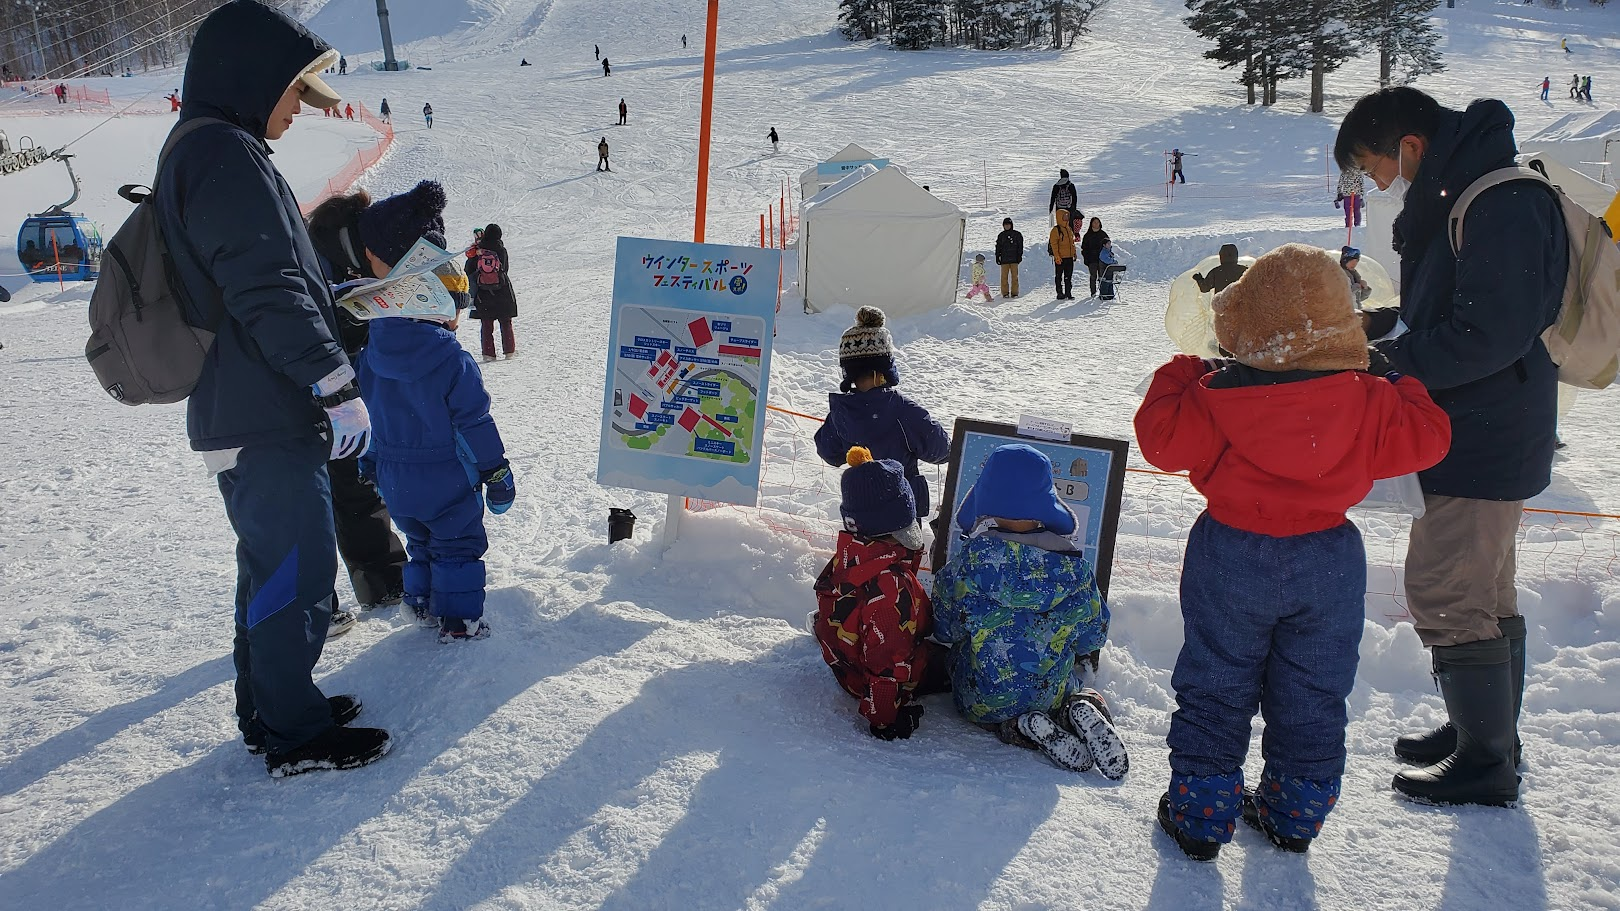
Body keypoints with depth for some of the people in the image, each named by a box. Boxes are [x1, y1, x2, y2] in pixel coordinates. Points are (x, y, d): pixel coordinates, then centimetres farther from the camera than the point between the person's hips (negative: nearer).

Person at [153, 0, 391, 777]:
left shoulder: (201, 153, 19)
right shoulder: (228, 156, -15)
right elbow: (269, 290, -23)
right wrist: (336, 384, -22)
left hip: (239, 415, 11)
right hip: (269, 421, -11)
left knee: (269, 565, 19)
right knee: (298, 571, -2)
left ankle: (269, 709, 30)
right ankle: (295, 735, 9)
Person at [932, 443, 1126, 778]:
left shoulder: (969, 561, -18)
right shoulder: (1072, 563, -11)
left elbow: (944, 629, -6)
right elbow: (1093, 634, 0)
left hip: (984, 700, -2)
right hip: (1053, 693, 2)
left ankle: (1027, 729, 0)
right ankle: (1083, 712, -1)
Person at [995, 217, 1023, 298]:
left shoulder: (1017, 235, 7)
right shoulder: (1001, 236, 14)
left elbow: (1020, 246, 7)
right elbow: (998, 247, 17)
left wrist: (1019, 256, -1)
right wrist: (997, 257, 9)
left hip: (1014, 259, -2)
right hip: (1004, 259, 2)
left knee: (1014, 276, -3)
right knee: (1004, 276, -3)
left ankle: (1014, 292, 0)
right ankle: (1005, 293, 0)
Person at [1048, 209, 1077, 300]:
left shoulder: (1069, 229, 14)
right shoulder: (1056, 230, -9)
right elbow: (1054, 244, -13)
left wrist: (1074, 253, 18)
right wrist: (1056, 256, -19)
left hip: (1069, 257, 7)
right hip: (1060, 258, -7)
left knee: (1069, 276, 8)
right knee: (1059, 276, 1)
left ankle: (1068, 293, 13)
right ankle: (1060, 293, 5)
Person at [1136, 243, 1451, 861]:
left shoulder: (1215, 397, -18)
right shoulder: (1369, 402, -9)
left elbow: (1162, 438, -12)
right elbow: (1424, 439, 1)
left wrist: (1177, 377, 3)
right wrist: (1401, 386, 17)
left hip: (1231, 560, -2)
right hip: (1329, 563, 3)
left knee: (1214, 689, 11)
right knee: (1313, 695, 18)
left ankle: (1200, 814, 19)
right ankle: (1294, 816, 31)